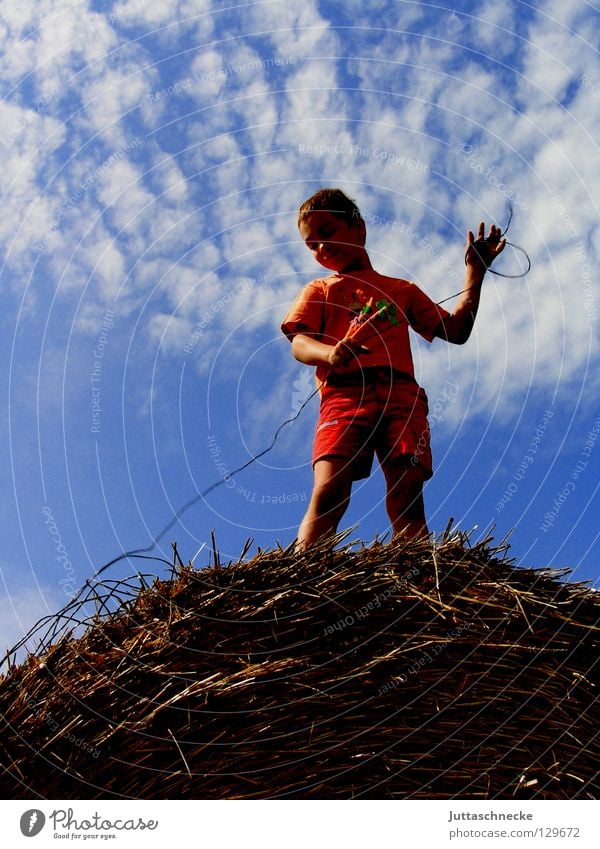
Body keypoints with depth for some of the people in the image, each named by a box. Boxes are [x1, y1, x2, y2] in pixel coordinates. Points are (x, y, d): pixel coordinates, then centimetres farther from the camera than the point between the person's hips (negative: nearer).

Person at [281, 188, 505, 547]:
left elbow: (456, 331, 24)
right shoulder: (319, 291, 26)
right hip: (345, 393, -1)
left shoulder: (403, 290, 31)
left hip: (402, 393, 2)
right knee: (328, 492, -23)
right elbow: (299, 343, 7)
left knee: (408, 500, -17)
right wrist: (329, 353, -17)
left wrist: (475, 272, 18)